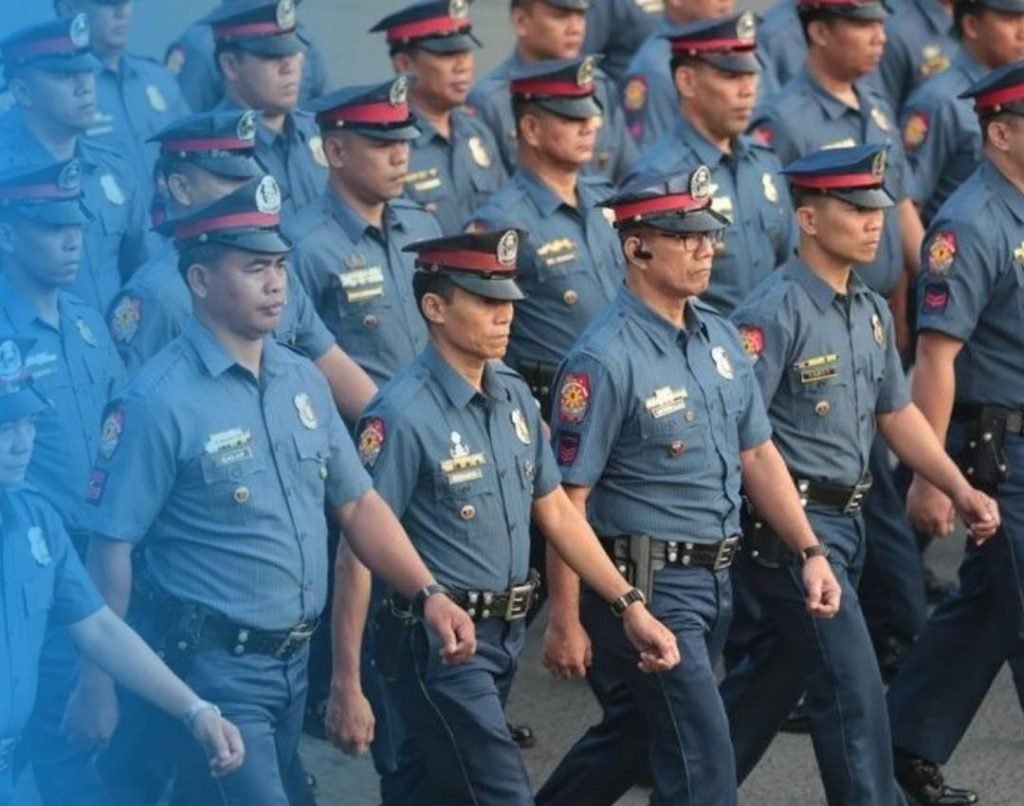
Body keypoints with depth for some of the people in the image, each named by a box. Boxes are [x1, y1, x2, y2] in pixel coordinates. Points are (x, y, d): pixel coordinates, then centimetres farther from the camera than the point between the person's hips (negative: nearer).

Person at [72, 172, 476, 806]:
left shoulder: (303, 379, 6)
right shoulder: (159, 402, -16)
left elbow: (356, 501, 11)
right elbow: (112, 546, -15)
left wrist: (429, 595, -1)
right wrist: (100, 682, -15)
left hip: (295, 658, 7)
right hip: (215, 665, -7)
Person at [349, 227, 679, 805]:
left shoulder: (515, 396, 6)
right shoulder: (404, 415, -19)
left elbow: (555, 510, 15)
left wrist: (631, 606, 9)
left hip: (507, 635, 8)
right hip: (439, 643, -8)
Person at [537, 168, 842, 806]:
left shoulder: (721, 337, 7)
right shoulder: (604, 360, -17)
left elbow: (757, 453, 15)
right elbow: (568, 498, -16)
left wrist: (811, 551, 6)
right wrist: (566, 621, -15)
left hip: (715, 581, 8)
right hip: (645, 584, -8)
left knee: (635, 731, 20)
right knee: (702, 754, -7)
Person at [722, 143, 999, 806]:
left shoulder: (873, 312, 11)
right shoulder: (775, 313, -16)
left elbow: (897, 411, 20)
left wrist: (960, 490, 10)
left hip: (849, 519, 9)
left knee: (782, 670, 20)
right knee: (853, 688, -8)